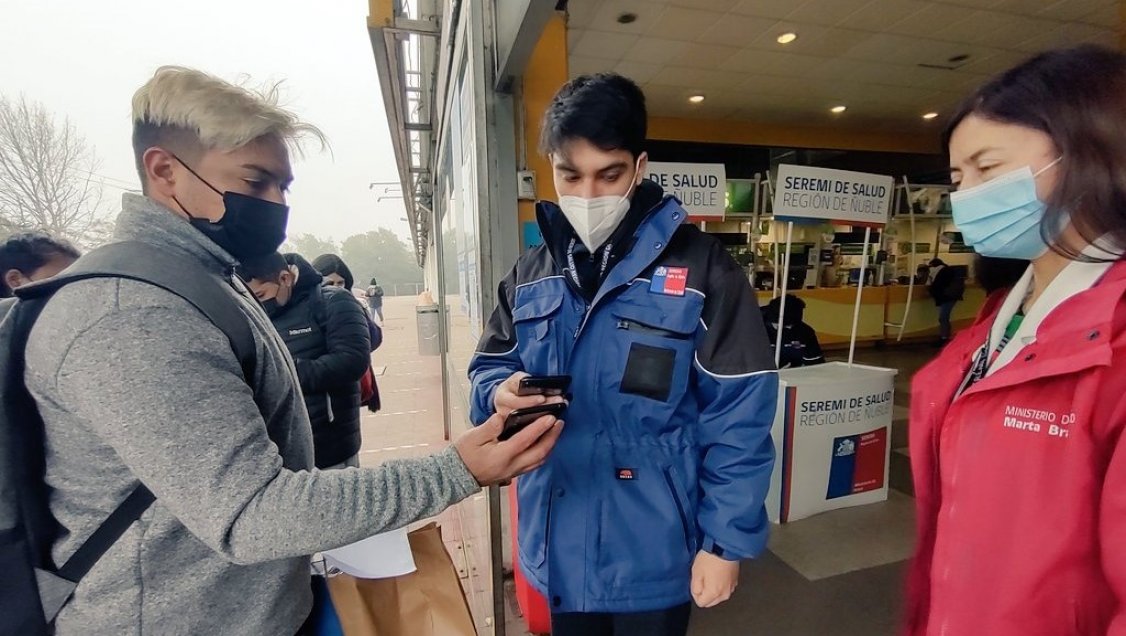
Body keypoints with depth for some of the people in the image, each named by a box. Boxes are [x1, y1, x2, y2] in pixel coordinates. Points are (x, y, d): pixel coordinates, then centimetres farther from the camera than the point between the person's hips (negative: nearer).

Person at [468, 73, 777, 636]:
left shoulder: (702, 268, -13)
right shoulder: (529, 273, 2)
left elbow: (737, 420, -11)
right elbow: (489, 368, 8)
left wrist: (726, 540, -10)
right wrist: (502, 394, -15)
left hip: (652, 554, -4)